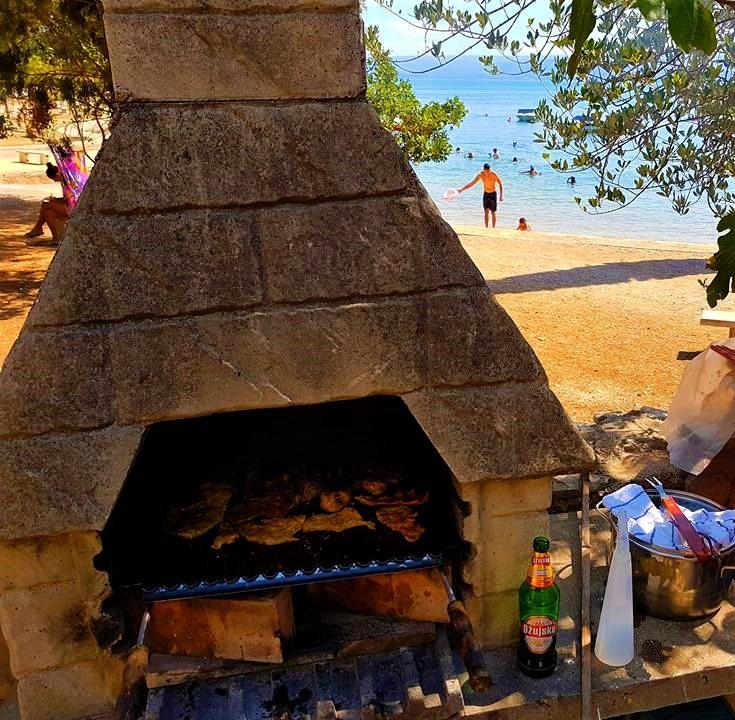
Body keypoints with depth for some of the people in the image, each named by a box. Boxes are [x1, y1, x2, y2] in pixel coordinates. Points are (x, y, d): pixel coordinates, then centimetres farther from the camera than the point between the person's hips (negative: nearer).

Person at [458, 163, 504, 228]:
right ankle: (486, 228, 4)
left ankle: (493, 228, 8)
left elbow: (500, 184, -14)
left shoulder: (494, 174, -20)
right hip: (485, 194, 3)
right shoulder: (480, 175, -11)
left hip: (493, 194, -3)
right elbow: (472, 183, -5)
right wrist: (461, 189, -9)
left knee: (493, 213, 0)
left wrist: (501, 195, -21)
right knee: (486, 212, -2)